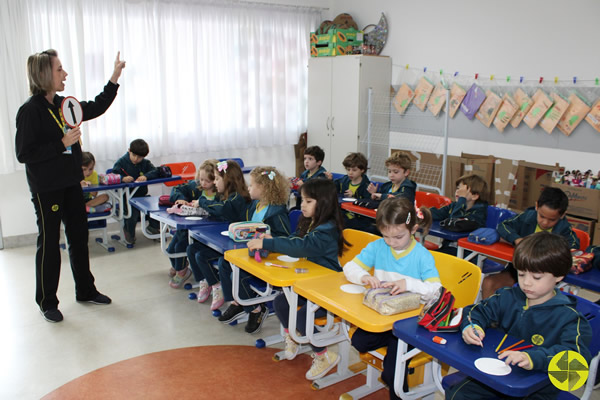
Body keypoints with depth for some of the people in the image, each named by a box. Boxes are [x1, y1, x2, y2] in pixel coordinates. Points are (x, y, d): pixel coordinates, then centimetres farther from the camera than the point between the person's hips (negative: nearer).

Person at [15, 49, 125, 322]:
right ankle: (47, 303, 19)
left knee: (79, 237, 15)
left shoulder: (64, 105, 7)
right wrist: (61, 144, -22)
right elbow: (24, 153, -18)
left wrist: (114, 79, 14)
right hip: (46, 189, -7)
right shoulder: (30, 111, -16)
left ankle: (85, 291, 30)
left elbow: (96, 108, 20)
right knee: (49, 244, 3)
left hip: (71, 184, 8)